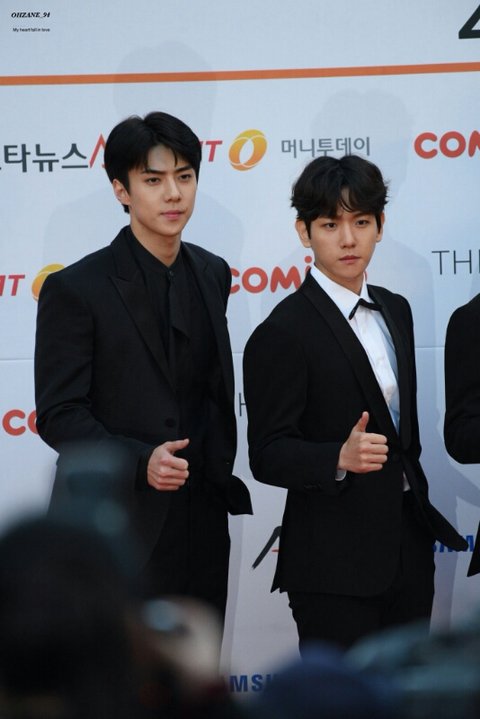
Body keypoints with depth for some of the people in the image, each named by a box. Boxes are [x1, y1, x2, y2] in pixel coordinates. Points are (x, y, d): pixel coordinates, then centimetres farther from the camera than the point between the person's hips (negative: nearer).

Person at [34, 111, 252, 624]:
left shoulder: (212, 274, 11)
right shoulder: (75, 289, -9)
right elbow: (59, 415, -12)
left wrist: (223, 477, 11)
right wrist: (140, 462, -25)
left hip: (200, 522, 6)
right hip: (114, 530, -5)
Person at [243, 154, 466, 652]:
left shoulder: (395, 311, 12)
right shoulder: (283, 332, -12)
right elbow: (268, 456, -15)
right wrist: (340, 458, -31)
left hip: (408, 549, 7)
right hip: (336, 563, -7)